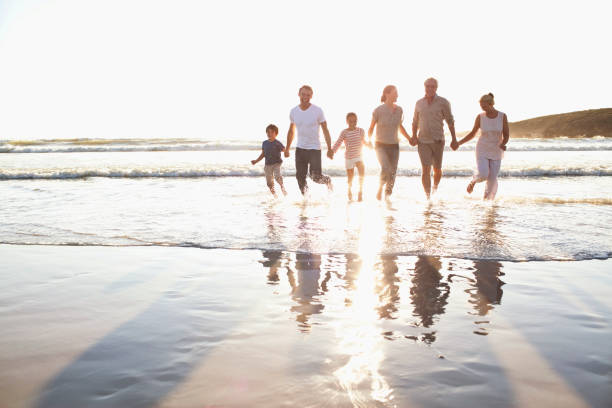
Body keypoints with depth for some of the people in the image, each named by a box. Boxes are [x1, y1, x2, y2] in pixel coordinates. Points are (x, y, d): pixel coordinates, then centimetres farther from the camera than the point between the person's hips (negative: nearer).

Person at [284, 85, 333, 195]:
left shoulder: (317, 111, -7)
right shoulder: (294, 111, 4)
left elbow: (325, 130, -5)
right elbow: (291, 131, 16)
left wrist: (329, 148, -10)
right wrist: (287, 148, 16)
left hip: (314, 148, -4)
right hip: (300, 149, 4)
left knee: (316, 176, -8)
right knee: (300, 177, 2)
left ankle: (327, 180, 25)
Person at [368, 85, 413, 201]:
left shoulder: (399, 110, 1)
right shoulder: (378, 111, -12)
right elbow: (371, 128, -1)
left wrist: (410, 139, 8)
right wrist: (369, 140, -18)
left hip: (394, 146, 4)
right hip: (381, 146, -4)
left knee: (392, 174, 2)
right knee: (386, 169, -25)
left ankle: (387, 198, 20)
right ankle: (380, 187, 5)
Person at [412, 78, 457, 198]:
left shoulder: (443, 102, -2)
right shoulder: (419, 103, 6)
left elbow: (450, 121, 2)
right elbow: (415, 122, 16)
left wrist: (454, 138, -2)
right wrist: (414, 136, 3)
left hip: (438, 141, -1)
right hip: (423, 141, 1)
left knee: (437, 169, 8)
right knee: (425, 169, -10)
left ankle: (435, 188, 37)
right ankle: (428, 197, -9)